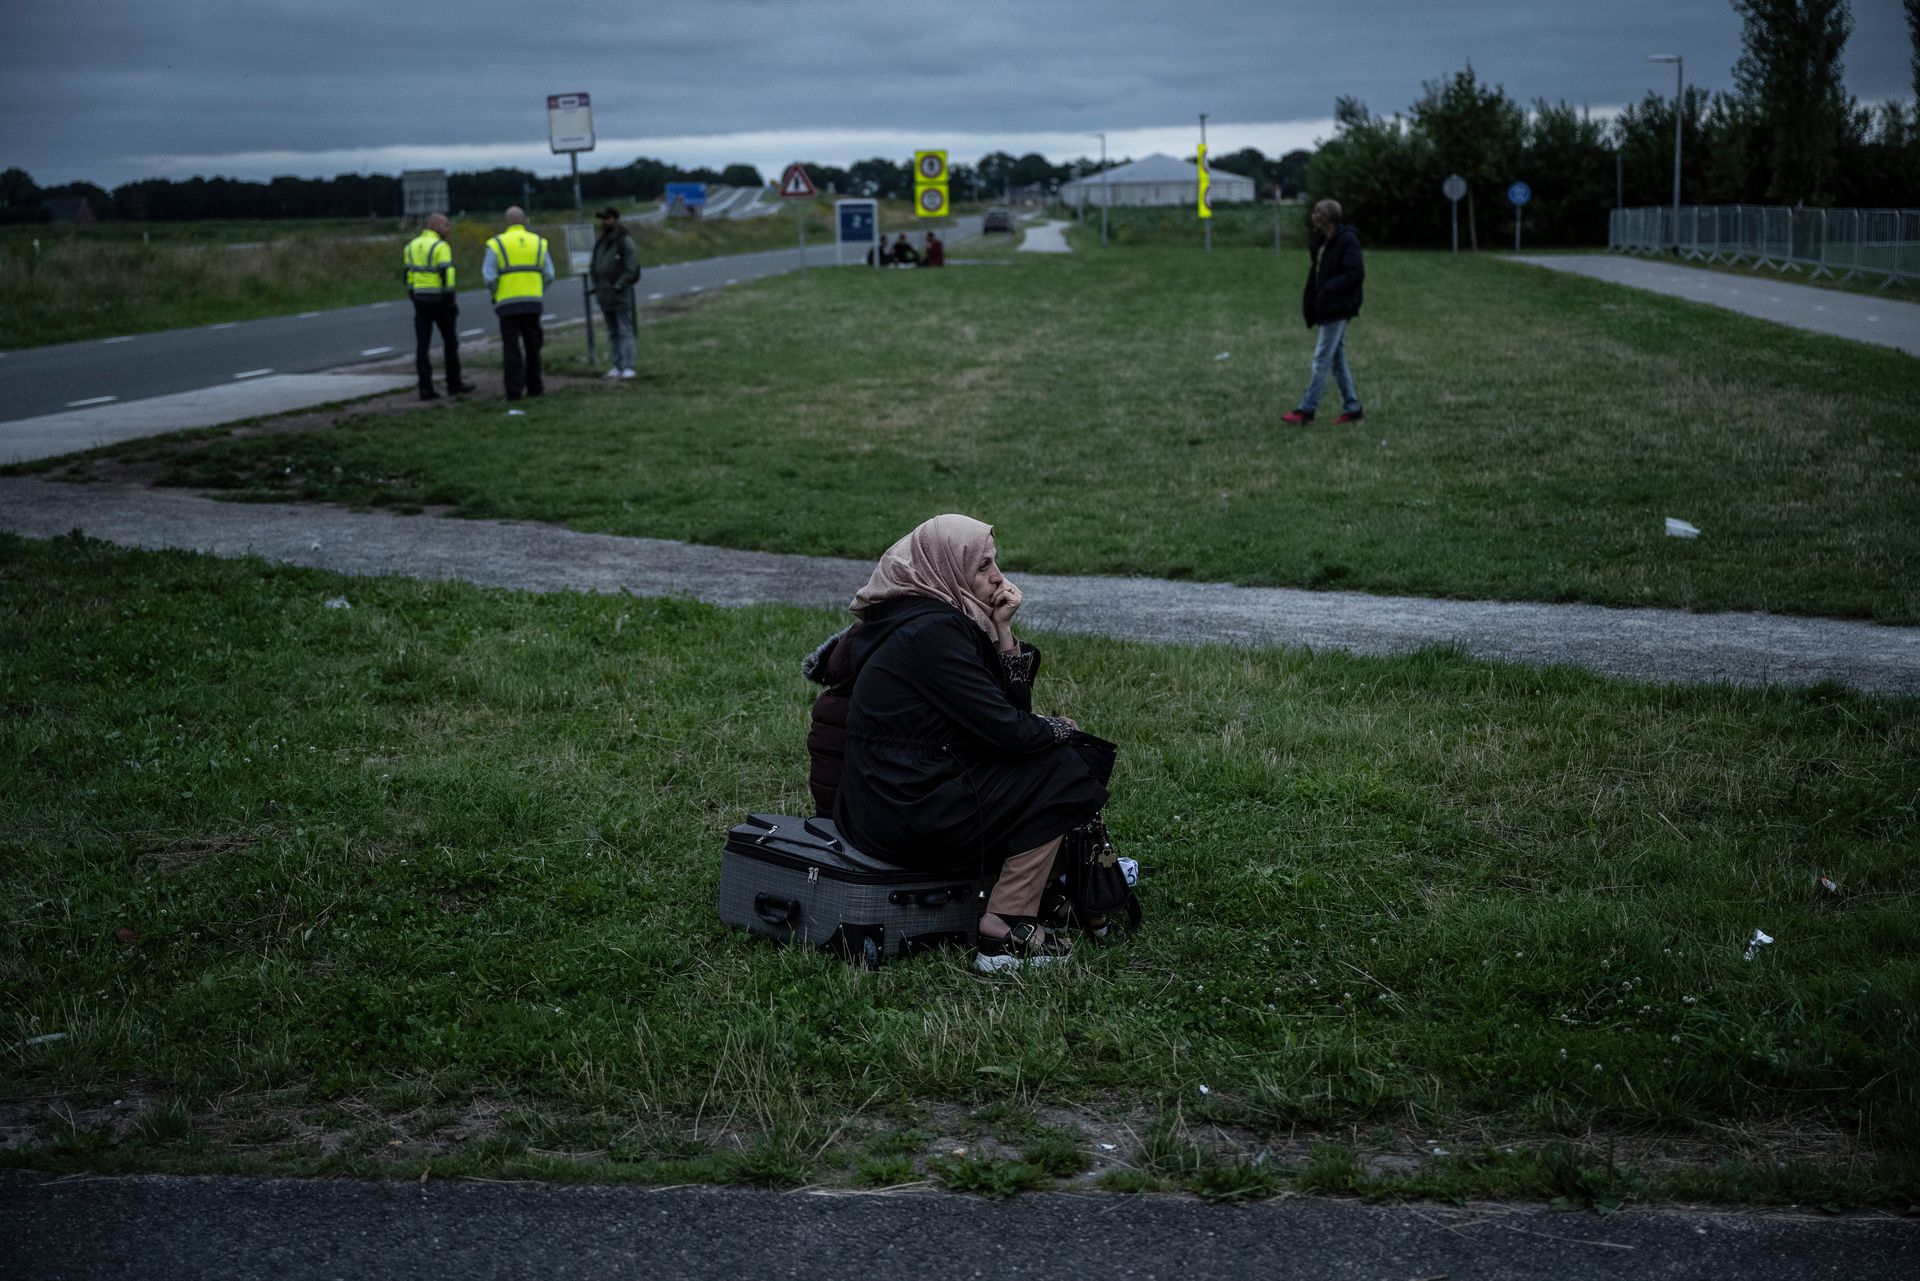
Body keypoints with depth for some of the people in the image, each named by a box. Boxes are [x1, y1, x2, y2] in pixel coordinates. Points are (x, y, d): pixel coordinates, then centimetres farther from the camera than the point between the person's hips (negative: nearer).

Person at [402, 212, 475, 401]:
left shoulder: (411, 246, 9)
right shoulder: (441, 246, -13)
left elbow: (407, 274, 11)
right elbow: (446, 274, -19)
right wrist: (452, 301, -12)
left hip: (420, 300, 5)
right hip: (439, 300, -5)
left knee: (422, 346, 2)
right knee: (450, 342, 11)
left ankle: (425, 389, -4)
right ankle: (454, 384, 18)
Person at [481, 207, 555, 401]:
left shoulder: (497, 244, -2)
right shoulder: (539, 243, 7)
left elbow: (489, 277, -8)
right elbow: (549, 275, 4)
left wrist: (496, 294, 8)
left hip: (507, 303, -2)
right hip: (533, 302, 2)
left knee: (512, 348, 1)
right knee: (532, 346, 13)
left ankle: (514, 390, -3)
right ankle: (534, 387, 17)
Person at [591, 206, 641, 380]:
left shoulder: (625, 241, -8)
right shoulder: (601, 242, 15)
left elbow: (631, 267, -13)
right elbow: (595, 265, 23)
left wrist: (619, 285, -19)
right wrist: (596, 284, 10)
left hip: (621, 293, -7)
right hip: (605, 294, 7)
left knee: (625, 330, -9)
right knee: (613, 332, 8)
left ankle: (628, 367, -11)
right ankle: (617, 366, 11)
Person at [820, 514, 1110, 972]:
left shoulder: (928, 619, 12)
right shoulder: (931, 632, -18)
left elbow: (1013, 707, 12)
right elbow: (1007, 730, -18)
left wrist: (1002, 630, 0)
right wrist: (1059, 728, 2)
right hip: (909, 820, -10)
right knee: (1063, 773, -4)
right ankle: (1005, 934, -3)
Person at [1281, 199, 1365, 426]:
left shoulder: (1347, 241, -15)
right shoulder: (1323, 241, 13)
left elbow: (1356, 274, -22)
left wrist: (1328, 289, -21)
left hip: (1337, 309, -10)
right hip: (1328, 308, 10)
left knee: (1322, 359, -7)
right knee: (1337, 360, 12)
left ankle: (1306, 411, -6)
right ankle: (1352, 408, 17)